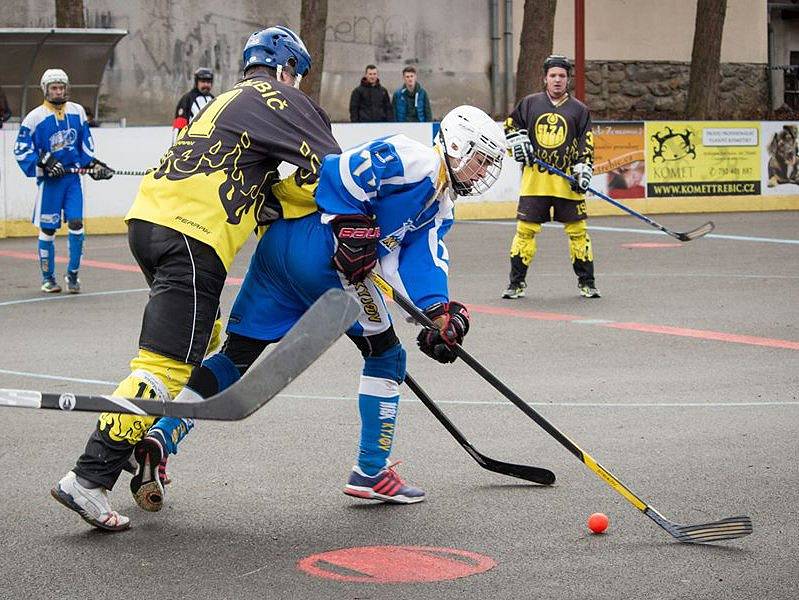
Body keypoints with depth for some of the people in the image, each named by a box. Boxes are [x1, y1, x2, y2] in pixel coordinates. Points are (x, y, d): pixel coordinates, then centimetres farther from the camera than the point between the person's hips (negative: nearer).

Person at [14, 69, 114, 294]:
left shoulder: (77, 111, 5)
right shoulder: (35, 117, -8)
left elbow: (86, 142, 18)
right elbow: (21, 151, -6)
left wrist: (93, 164, 8)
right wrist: (44, 163, -17)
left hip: (73, 176, 3)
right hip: (49, 180, -3)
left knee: (76, 223, -5)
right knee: (47, 229, 3)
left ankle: (73, 274, 9)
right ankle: (48, 277, 17)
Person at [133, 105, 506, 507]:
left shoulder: (440, 207, 24)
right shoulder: (415, 160, -4)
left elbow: (414, 260, 8)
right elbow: (342, 171, -14)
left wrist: (439, 311, -7)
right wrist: (352, 226, -19)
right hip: (317, 246, -10)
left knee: (238, 356, 8)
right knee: (385, 353, 4)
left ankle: (159, 436, -1)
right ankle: (370, 472, 8)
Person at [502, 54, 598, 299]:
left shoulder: (579, 109, 6)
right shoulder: (530, 103, 8)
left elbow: (587, 144, 4)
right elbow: (510, 125, 20)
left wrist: (583, 171, -8)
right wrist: (517, 141, 2)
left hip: (567, 180, 0)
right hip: (534, 178, 0)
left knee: (577, 230, 1)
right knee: (525, 229, -1)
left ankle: (586, 282, 13)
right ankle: (516, 282, 7)